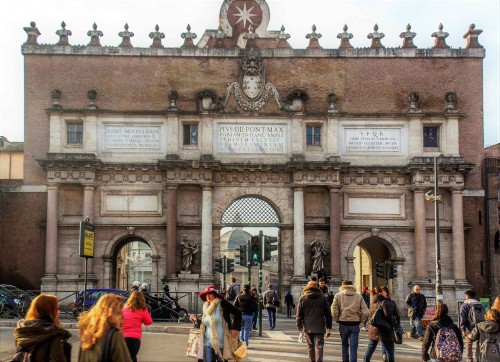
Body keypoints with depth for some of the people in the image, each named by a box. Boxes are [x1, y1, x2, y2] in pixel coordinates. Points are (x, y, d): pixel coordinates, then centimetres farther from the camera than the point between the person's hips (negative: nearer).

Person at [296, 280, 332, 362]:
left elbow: (299, 314, 3)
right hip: (319, 327, -1)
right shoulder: (322, 298, 4)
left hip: (308, 327, 1)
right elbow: (328, 314, 6)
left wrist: (299, 327, 7)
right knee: (319, 347, -4)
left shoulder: (302, 298, 4)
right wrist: (328, 328, 12)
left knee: (310, 346, 15)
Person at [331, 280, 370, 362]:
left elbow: (334, 311, -9)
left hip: (343, 324, 0)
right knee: (353, 347, 0)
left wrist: (337, 320, 6)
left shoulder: (338, 295, 0)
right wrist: (360, 321, 9)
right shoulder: (359, 297, 2)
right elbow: (365, 312, -5)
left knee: (344, 346, 17)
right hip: (355, 324, 0)